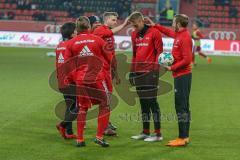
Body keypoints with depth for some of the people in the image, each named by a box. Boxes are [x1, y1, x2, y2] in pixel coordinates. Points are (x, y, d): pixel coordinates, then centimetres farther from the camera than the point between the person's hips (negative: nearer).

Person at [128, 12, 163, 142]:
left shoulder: (154, 32, -6)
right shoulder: (134, 35, 14)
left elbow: (159, 51, -7)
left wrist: (155, 69, -14)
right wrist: (132, 70, 15)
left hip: (150, 72, -7)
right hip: (138, 72, 7)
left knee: (152, 102, -6)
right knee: (143, 102, 10)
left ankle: (158, 134, -1)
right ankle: (145, 132, 17)